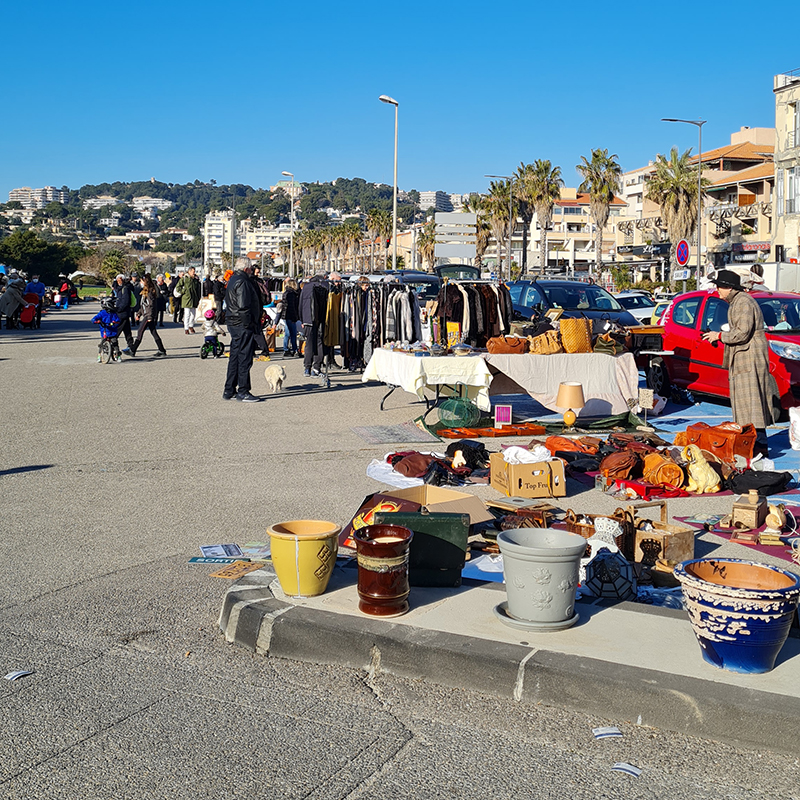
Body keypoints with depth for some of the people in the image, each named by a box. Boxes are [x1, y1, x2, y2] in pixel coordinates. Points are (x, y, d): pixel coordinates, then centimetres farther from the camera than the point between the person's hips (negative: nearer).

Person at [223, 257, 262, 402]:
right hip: (243, 326, -10)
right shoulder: (242, 282, -16)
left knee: (235, 357, 15)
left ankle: (229, 391, 20)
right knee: (245, 359, -5)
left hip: (234, 324, 10)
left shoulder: (233, 280, 17)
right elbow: (243, 307, -21)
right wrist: (249, 325, -17)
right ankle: (243, 392, -1)